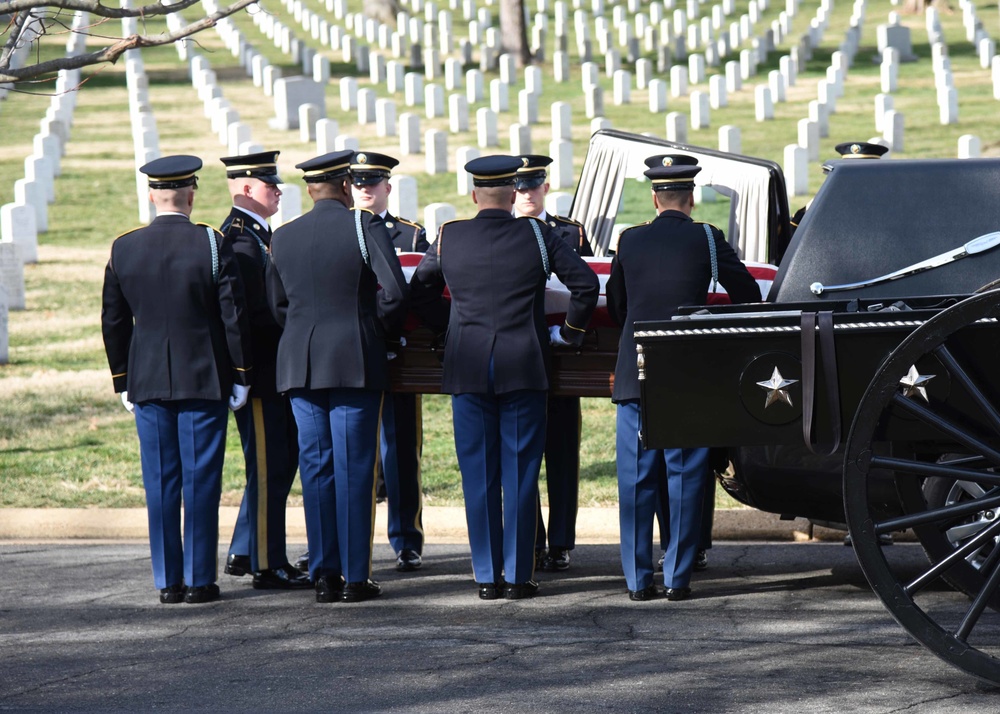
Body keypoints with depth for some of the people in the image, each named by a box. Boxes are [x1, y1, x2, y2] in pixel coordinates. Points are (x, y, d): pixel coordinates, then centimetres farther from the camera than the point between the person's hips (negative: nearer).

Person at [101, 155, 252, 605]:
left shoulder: (124, 249, 2)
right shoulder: (212, 244, -9)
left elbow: (113, 322, 7)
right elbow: (233, 315, -8)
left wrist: (123, 382, 15)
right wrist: (241, 376, 0)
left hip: (147, 382, 3)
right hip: (204, 381, -3)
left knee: (160, 482, 7)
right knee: (201, 479, 2)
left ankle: (168, 581, 8)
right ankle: (199, 580, 2)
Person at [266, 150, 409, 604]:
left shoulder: (283, 238, 7)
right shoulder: (365, 228, -7)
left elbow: (276, 306, 12)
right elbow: (395, 292, -14)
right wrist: (376, 329, 3)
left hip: (300, 366, 4)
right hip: (356, 362, -4)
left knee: (315, 467, 7)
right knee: (354, 468, 0)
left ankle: (324, 576, 7)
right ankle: (355, 576, 0)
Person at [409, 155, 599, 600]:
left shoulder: (449, 238, 2)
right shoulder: (536, 236, -3)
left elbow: (419, 294, 11)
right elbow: (586, 284, -4)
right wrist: (569, 331, 9)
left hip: (467, 371, 1)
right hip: (525, 370, -1)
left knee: (478, 474, 5)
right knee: (520, 472, 3)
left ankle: (487, 576, 6)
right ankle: (518, 576, 2)